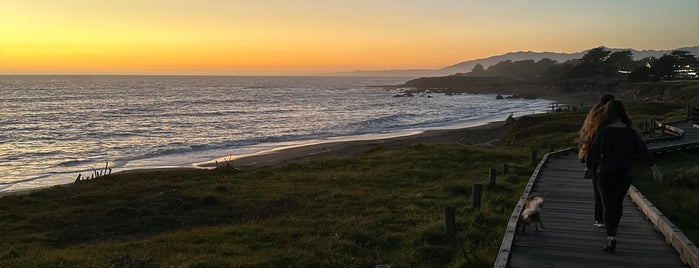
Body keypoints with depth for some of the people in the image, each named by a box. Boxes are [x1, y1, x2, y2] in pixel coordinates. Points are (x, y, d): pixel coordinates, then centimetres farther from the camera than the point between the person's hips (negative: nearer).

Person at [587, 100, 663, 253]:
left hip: (606, 173, -3)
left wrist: (594, 168, 10)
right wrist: (655, 169, -6)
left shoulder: (603, 131, -12)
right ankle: (613, 229, 43)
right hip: (624, 174, 3)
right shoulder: (630, 132, -4)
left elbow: (593, 152, -7)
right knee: (618, 202, 24)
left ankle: (611, 239, -12)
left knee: (608, 206, 0)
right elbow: (643, 151, -8)